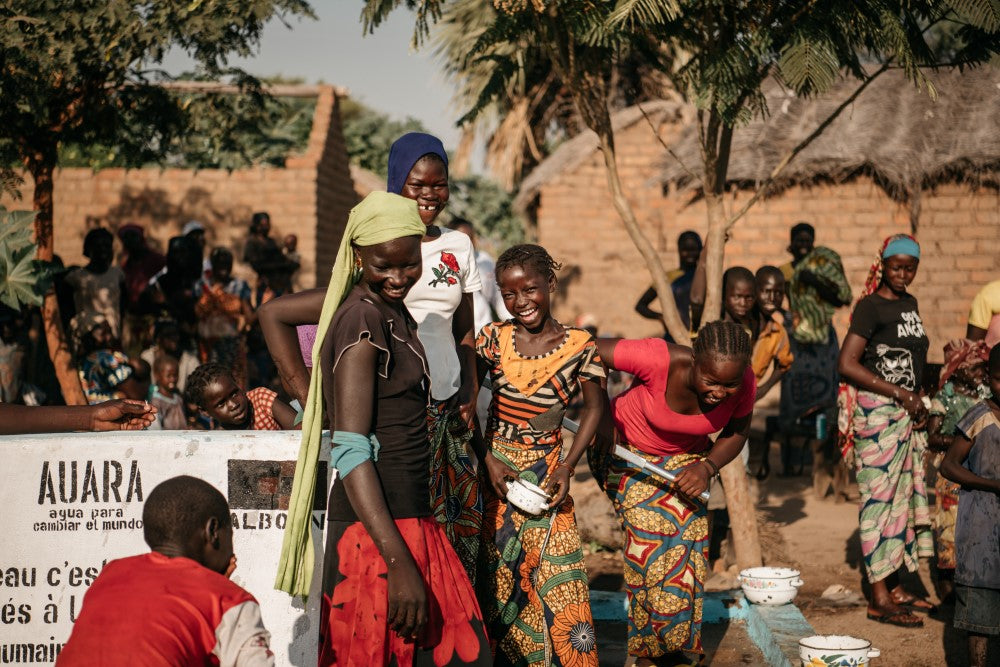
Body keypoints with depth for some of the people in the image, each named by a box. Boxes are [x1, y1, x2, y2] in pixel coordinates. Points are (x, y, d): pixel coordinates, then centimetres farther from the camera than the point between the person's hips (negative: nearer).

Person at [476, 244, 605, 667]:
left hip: (545, 471, -1)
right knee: (497, 575, 6)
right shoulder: (494, 338, -3)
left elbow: (594, 408, 2)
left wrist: (568, 466, -7)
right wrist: (488, 459, -12)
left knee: (557, 576, -6)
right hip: (494, 466, 1)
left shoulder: (578, 345, -6)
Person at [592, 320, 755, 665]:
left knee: (689, 532, -7)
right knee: (650, 533, -16)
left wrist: (708, 468, -23)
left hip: (686, 455, 4)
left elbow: (736, 432, -5)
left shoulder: (743, 383, -24)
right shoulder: (659, 360, -37)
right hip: (627, 449, -4)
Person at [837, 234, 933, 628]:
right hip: (876, 412, -8)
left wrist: (919, 403, 6)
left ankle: (895, 585, 19)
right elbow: (847, 364, -17)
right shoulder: (871, 306, -10)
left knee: (903, 494, 10)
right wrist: (900, 394, -15)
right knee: (880, 496, -8)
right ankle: (879, 597, -6)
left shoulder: (909, 303, 14)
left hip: (906, 413, 8)